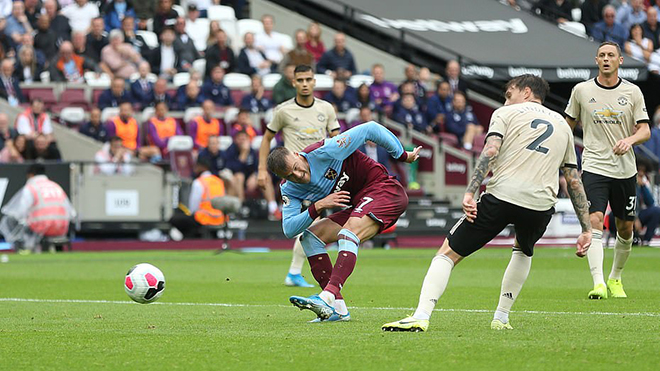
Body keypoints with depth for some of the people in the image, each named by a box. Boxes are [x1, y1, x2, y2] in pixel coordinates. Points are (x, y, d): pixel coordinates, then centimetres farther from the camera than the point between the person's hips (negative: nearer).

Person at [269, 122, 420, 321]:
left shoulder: (325, 152, -21)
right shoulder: (289, 189, -2)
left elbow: (371, 129, -15)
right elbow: (289, 229, -11)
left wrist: (403, 156, -6)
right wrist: (317, 207, -24)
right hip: (356, 205, 8)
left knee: (348, 234, -31)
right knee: (310, 237, -3)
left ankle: (327, 297, -50)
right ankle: (337, 308, -10)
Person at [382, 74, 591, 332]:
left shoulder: (506, 113, 14)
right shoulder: (562, 124, 26)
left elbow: (490, 150, -5)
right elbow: (574, 179, 24)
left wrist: (470, 192, -12)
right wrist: (585, 229, 24)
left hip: (502, 195, -4)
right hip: (541, 205, 4)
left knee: (448, 254, 3)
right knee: (523, 251, 37)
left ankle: (421, 316, -16)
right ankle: (501, 317, 28)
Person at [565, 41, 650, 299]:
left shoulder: (633, 92, 2)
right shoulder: (582, 90, 2)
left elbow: (645, 130, 0)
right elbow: (569, 123, 16)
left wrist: (630, 140, -20)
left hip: (625, 170, 2)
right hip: (594, 168, -2)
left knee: (626, 229, 9)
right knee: (595, 222, -19)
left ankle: (615, 278, 31)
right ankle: (598, 284, -27)